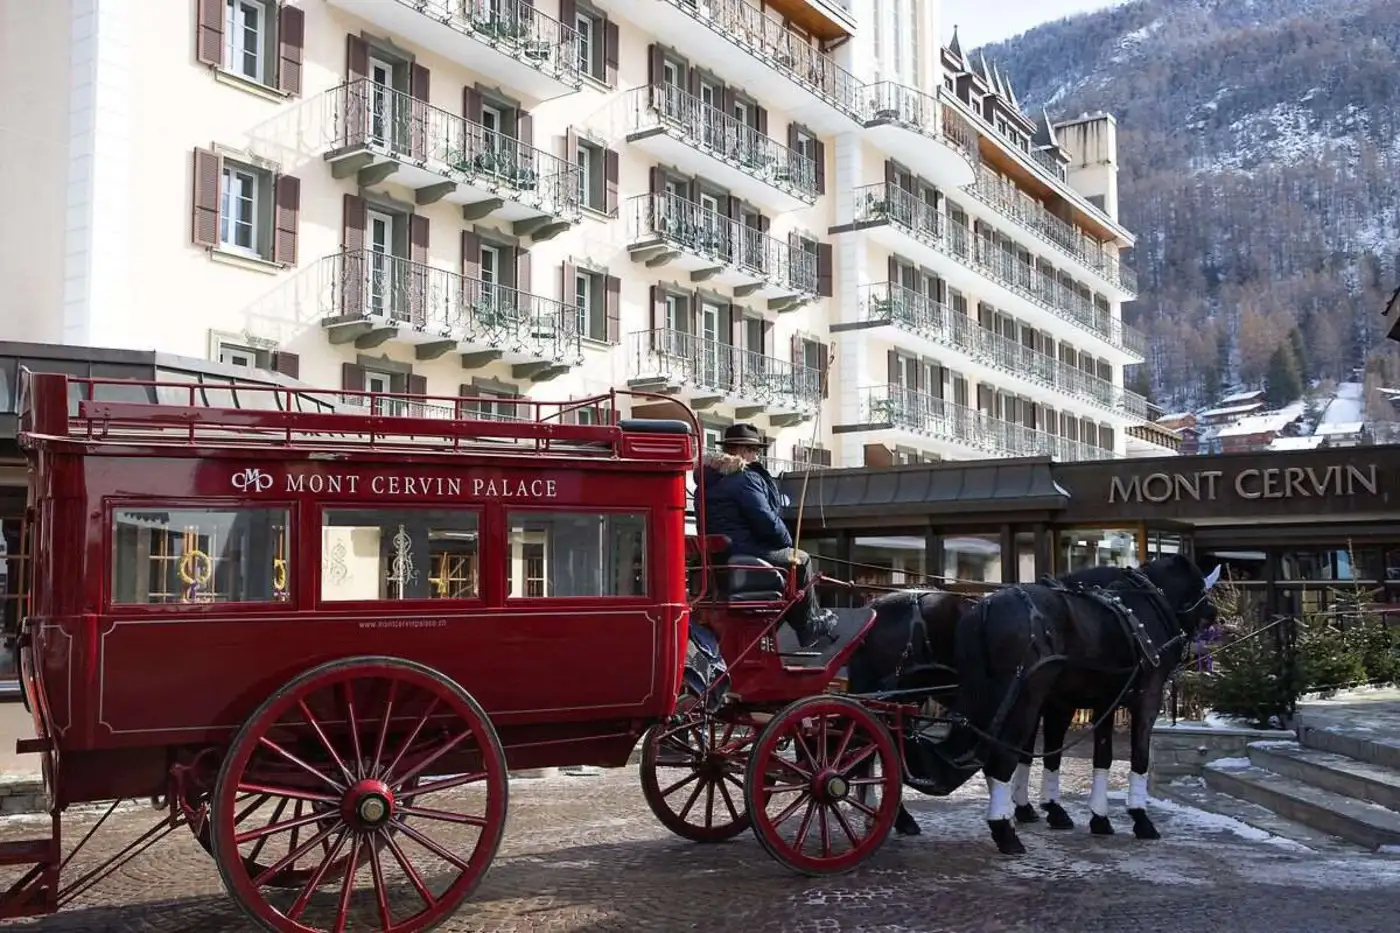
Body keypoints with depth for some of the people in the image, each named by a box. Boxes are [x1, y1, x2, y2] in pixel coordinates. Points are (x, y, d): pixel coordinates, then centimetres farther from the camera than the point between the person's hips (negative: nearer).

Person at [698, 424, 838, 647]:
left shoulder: (710, 482, 16)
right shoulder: (745, 479, -14)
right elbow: (767, 521, -17)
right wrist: (788, 542, 1)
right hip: (745, 554, -10)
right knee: (801, 560, 7)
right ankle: (810, 625, 17)